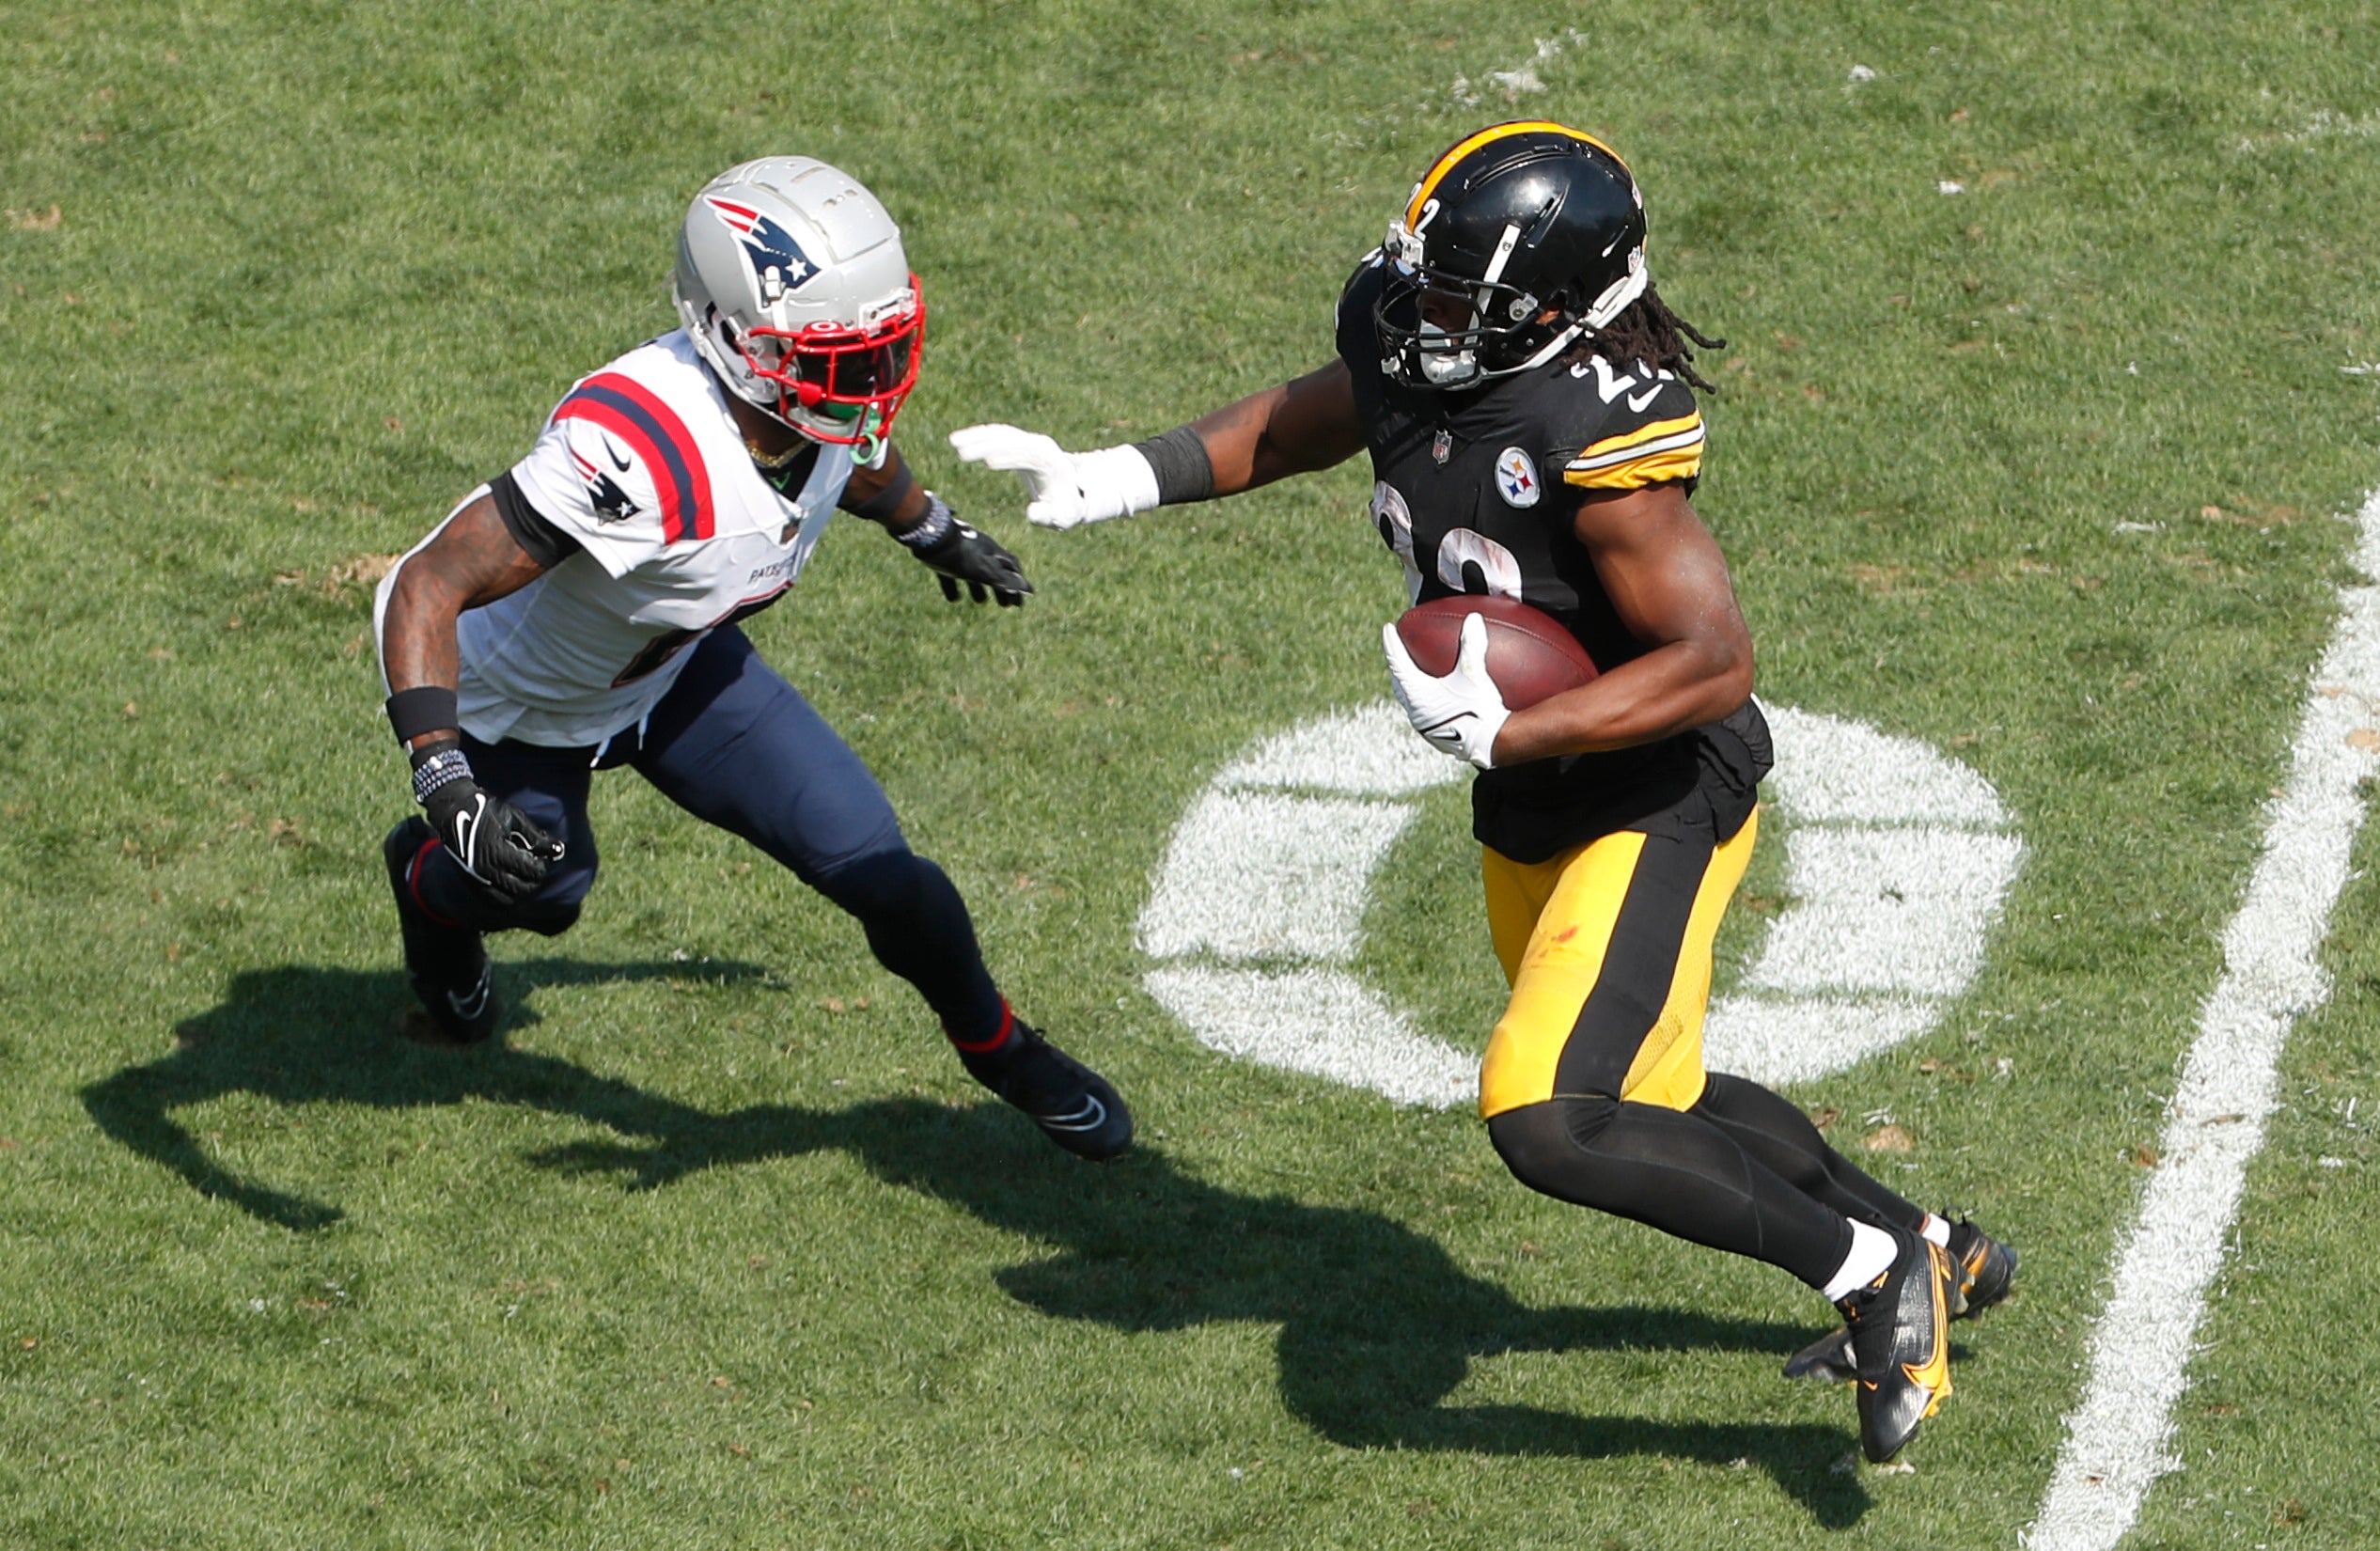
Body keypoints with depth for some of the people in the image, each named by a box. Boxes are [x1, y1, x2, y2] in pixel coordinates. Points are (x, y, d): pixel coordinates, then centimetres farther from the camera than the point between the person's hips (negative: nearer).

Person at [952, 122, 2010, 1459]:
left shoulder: (1600, 434, -32)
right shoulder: (1400, 329, -9)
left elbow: (1718, 662, -30)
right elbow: (1323, 416, 15)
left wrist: (1504, 733, -33)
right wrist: (1121, 482, 6)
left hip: (1659, 807, -9)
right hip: (1531, 816, 9)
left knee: (1548, 1123, -20)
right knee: (1648, 1097, 23)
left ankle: (1871, 1268, -2)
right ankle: (1941, 1255, 43)